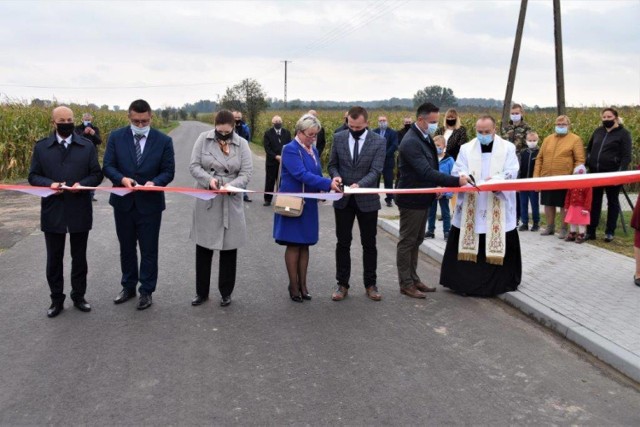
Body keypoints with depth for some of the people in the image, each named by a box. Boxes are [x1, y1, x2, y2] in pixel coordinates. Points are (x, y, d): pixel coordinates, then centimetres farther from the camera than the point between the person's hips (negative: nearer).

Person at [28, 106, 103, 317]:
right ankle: (57, 299, 22)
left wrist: (82, 184, -18)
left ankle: (78, 296, 25)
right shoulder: (41, 147, 3)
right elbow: (33, 176, 3)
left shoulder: (87, 146, 2)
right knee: (54, 258, 9)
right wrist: (49, 184, -17)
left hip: (80, 211, 0)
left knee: (79, 257, 11)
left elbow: (97, 174, 1)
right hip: (52, 212, 0)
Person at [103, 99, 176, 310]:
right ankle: (128, 287, 32)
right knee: (126, 248, 16)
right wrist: (122, 179, -23)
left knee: (149, 250, 7)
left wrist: (154, 182, -24)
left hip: (150, 204, -2)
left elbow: (168, 171, -4)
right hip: (123, 202, 2)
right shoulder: (116, 137, -2)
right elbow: (108, 166, -3)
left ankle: (146, 291, 20)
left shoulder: (164, 140, -5)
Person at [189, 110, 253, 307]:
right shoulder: (203, 139, 0)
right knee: (203, 247, 6)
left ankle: (226, 292, 21)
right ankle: (201, 291, 21)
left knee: (229, 248, 6)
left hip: (231, 203, 0)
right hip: (206, 201, 0)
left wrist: (231, 185, -23)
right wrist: (208, 179, -21)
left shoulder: (242, 144, 0)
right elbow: (194, 166, -3)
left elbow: (246, 173, -4)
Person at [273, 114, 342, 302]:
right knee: (293, 245, 0)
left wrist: (327, 186, -4)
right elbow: (301, 174, -24)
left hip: (309, 204, 7)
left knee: (305, 245, 10)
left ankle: (302, 284, 17)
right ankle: (294, 286, 10)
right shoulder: (290, 149, -13)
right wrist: (328, 183, -30)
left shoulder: (314, 150, 11)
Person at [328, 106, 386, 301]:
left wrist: (359, 184, -31)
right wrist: (336, 176, -16)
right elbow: (333, 164, 7)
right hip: (343, 199, 2)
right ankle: (342, 284, 17)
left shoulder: (379, 142, -8)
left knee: (369, 244, 8)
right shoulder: (339, 137, 0)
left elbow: (375, 171, -14)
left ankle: (371, 284, 20)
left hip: (367, 200, -2)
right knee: (343, 243, 7)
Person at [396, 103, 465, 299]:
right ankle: (406, 284, 13)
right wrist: (457, 181, -31)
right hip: (412, 200, -9)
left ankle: (413, 279, 28)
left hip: (423, 199, 9)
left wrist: (436, 186, 2)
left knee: (416, 241, 17)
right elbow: (426, 172, -30)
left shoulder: (425, 138, 7)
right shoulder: (411, 142, -23)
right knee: (407, 242, 3)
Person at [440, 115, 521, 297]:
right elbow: (457, 172, 1)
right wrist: (464, 178, -23)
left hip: (498, 210, -1)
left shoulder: (508, 148, 4)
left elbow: (511, 173, -6)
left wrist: (496, 179, -26)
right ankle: (465, 281, 12)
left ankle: (499, 282, 14)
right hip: (470, 209, 1)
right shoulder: (466, 148, 8)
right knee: (467, 244, 2)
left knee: (498, 245, 1)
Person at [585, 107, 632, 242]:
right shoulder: (598, 131, 11)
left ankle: (610, 232, 13)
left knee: (612, 202, 8)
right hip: (595, 173, 5)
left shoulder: (623, 133, -4)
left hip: (612, 174, -5)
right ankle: (590, 231, 12)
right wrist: (586, 164, 6)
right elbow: (589, 149, 19)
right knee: (594, 202, 7)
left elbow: (626, 156, -9)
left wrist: (621, 172, -20)